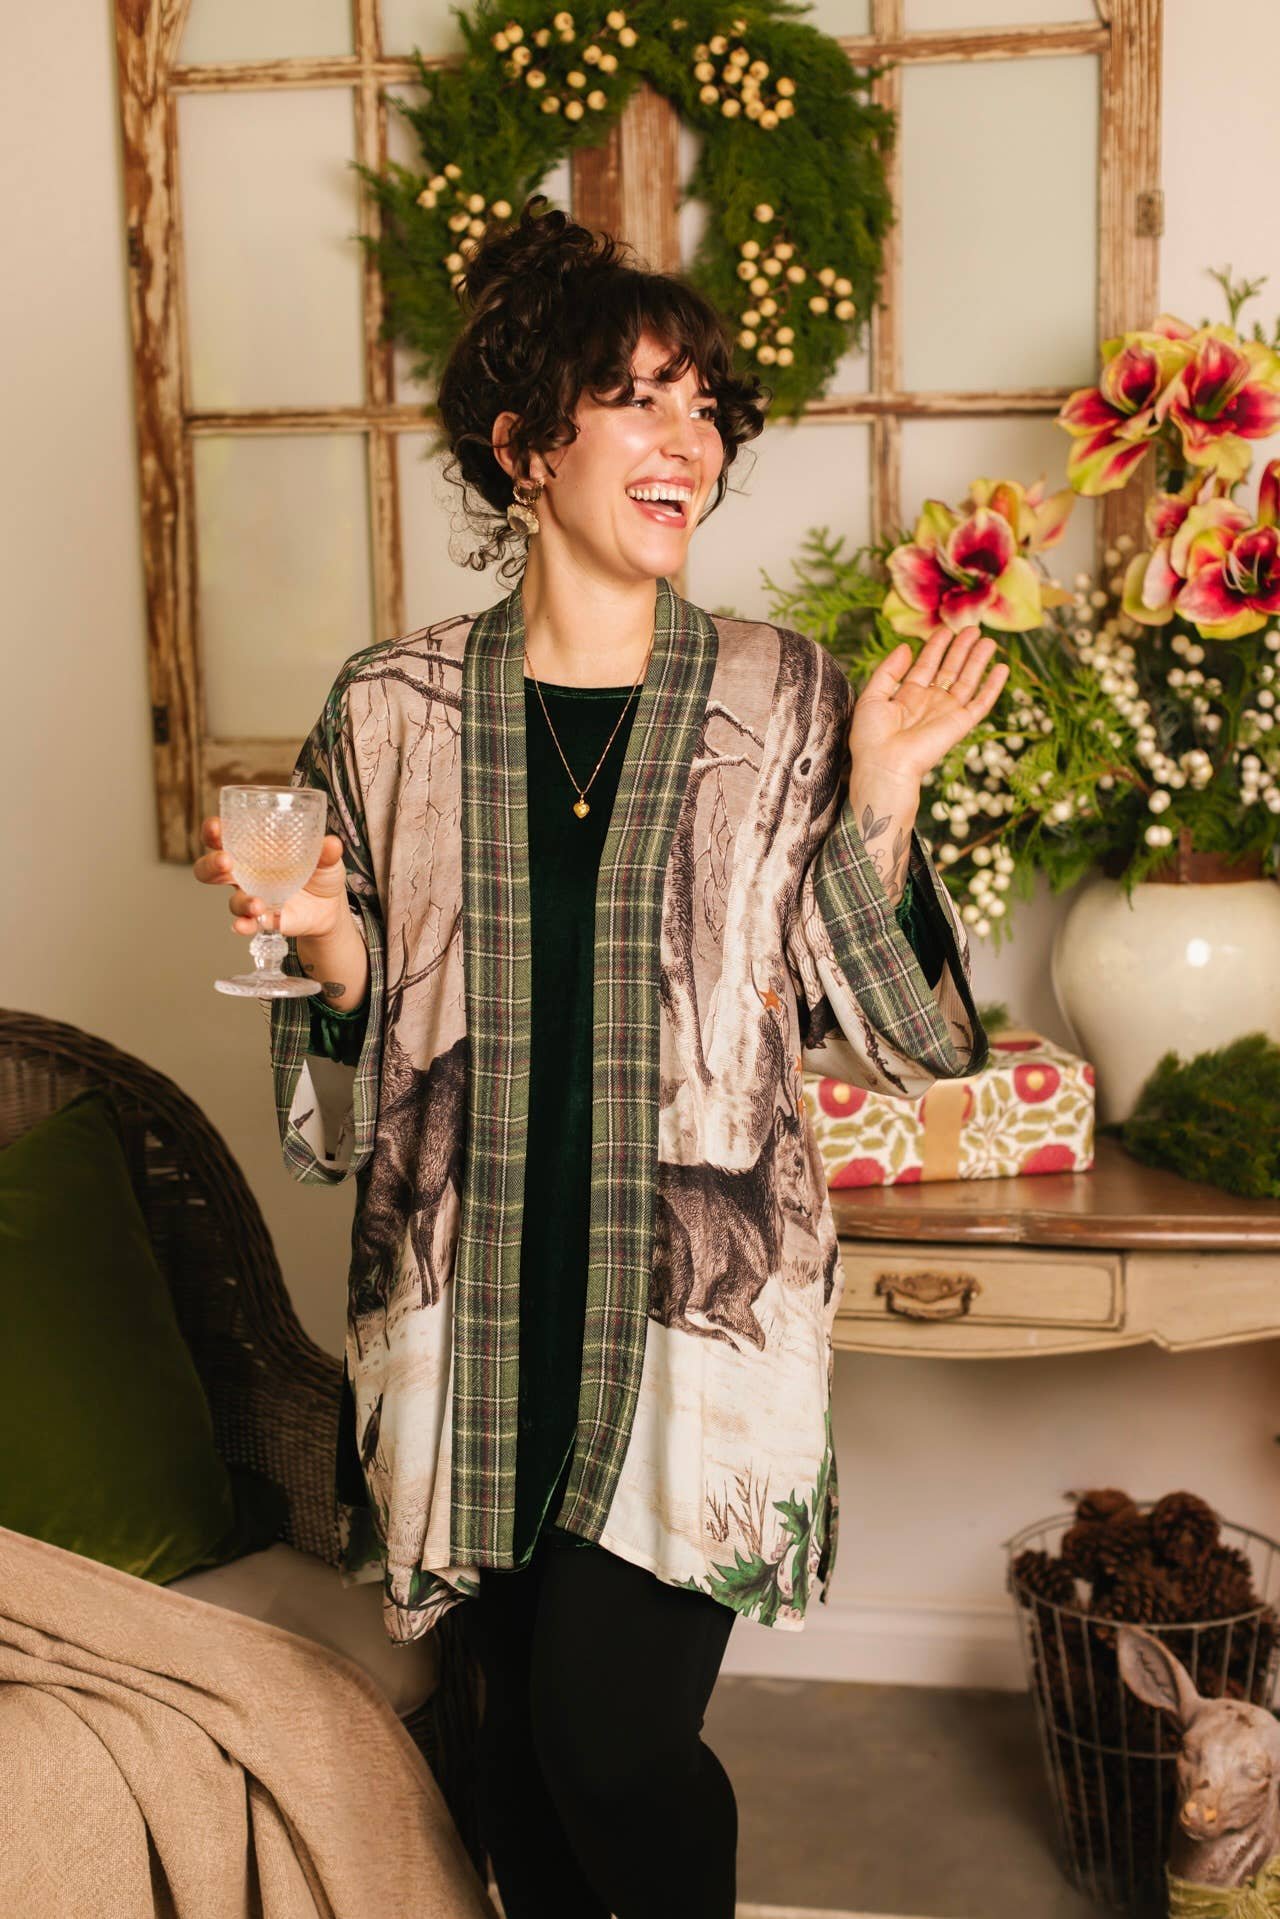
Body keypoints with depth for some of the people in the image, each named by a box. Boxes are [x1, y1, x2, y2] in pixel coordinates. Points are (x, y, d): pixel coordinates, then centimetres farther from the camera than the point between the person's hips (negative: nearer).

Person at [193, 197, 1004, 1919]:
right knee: (527, 1730, 13)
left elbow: (892, 1034, 0)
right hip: (472, 1317, 2)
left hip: (702, 1312, -1)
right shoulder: (389, 710, -1)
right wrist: (326, 941, -15)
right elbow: (348, 1105, 5)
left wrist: (879, 803, -12)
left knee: (612, 1740, -6)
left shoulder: (782, 700, -2)